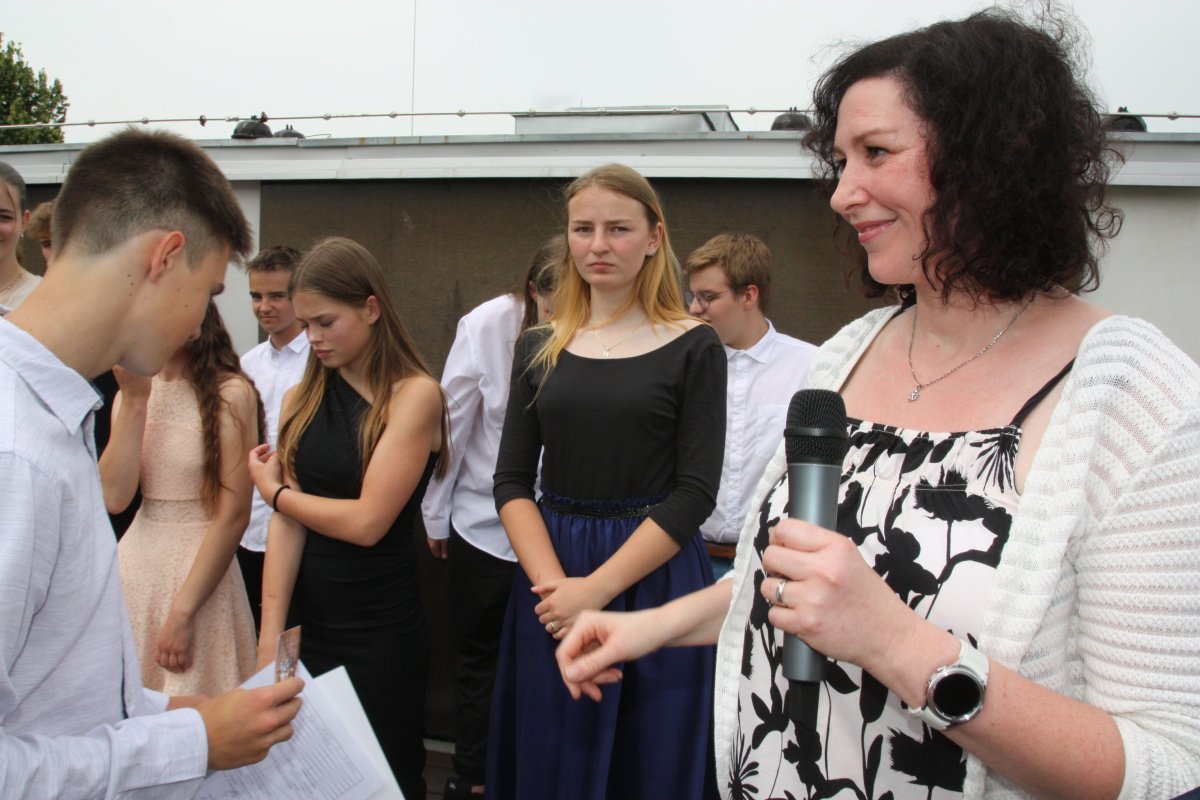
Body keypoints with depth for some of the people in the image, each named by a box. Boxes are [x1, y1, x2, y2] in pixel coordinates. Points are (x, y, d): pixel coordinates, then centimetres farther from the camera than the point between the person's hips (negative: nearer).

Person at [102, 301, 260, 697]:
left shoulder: (230, 393, -12)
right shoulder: (130, 393, 5)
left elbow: (234, 513, -13)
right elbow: (113, 498, -7)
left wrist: (183, 611, -13)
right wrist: (134, 400, -11)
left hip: (202, 567, -5)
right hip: (136, 564, 5)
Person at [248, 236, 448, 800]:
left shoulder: (414, 394, -12)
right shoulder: (302, 399, 5)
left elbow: (366, 522, -17)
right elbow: (286, 523, -3)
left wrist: (273, 489, -2)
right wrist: (269, 637, -11)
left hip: (380, 631, -5)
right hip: (303, 619, 5)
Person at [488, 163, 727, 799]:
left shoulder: (693, 348, -4)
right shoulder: (539, 348, 6)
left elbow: (695, 492, -10)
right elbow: (511, 481, 3)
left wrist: (597, 588, -17)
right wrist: (552, 580, -13)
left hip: (653, 579, -3)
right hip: (550, 585, 3)